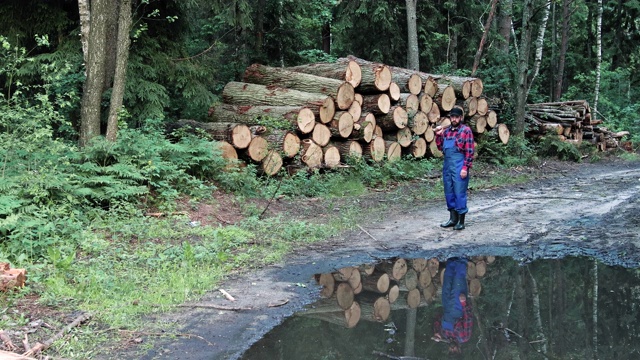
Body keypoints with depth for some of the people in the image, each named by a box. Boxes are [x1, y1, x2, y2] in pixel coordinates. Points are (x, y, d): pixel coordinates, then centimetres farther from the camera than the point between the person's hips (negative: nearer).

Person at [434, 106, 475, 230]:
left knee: (459, 193, -3)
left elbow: (469, 151, -9)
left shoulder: (466, 130, -5)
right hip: (447, 165, 6)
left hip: (459, 166, -6)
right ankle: (453, 218, 22)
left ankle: (461, 221, 4)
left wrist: (465, 168, -15)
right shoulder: (446, 131, 13)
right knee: (449, 193, 11)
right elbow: (440, 148, 18)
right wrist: (438, 135, 4)